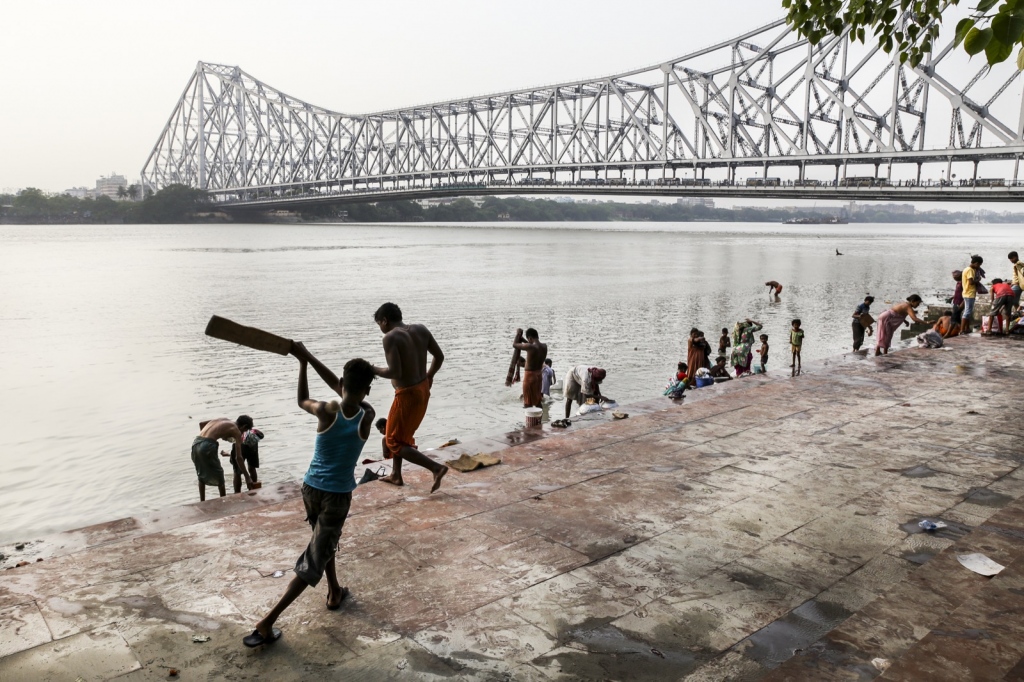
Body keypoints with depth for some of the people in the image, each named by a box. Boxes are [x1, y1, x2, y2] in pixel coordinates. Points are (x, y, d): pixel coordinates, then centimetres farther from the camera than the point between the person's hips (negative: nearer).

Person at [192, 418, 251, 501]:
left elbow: (201, 423, 26)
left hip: (196, 442, 7)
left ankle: (202, 502, 33)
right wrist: (247, 477, 0)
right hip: (207, 445, -7)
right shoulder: (236, 431, 4)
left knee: (201, 475, 25)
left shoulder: (223, 419, 24)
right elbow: (238, 457, -2)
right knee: (219, 474, 15)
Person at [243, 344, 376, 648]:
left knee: (325, 540, 29)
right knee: (313, 561, 6)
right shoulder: (367, 416, -12)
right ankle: (268, 622, 3)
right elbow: (347, 392, 2)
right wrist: (309, 358, 6)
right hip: (338, 496, -2)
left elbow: (302, 400, 9)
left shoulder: (327, 412, -14)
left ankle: (335, 592, 45)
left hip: (311, 488, 2)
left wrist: (303, 363, 13)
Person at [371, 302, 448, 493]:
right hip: (423, 389, 8)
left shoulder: (390, 338, -19)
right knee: (399, 433, 25)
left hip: (408, 394, -8)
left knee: (394, 441, 7)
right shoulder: (421, 329, 2)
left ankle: (436, 468, -2)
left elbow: (395, 372, -26)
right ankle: (396, 475, 35)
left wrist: (373, 370, -9)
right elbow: (439, 356, 7)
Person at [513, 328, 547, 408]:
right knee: (538, 401, 18)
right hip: (539, 374, 7)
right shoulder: (544, 346, -2)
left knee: (528, 403, 3)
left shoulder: (530, 347, -23)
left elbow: (514, 345, -11)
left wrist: (517, 334, 6)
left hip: (530, 375, -7)